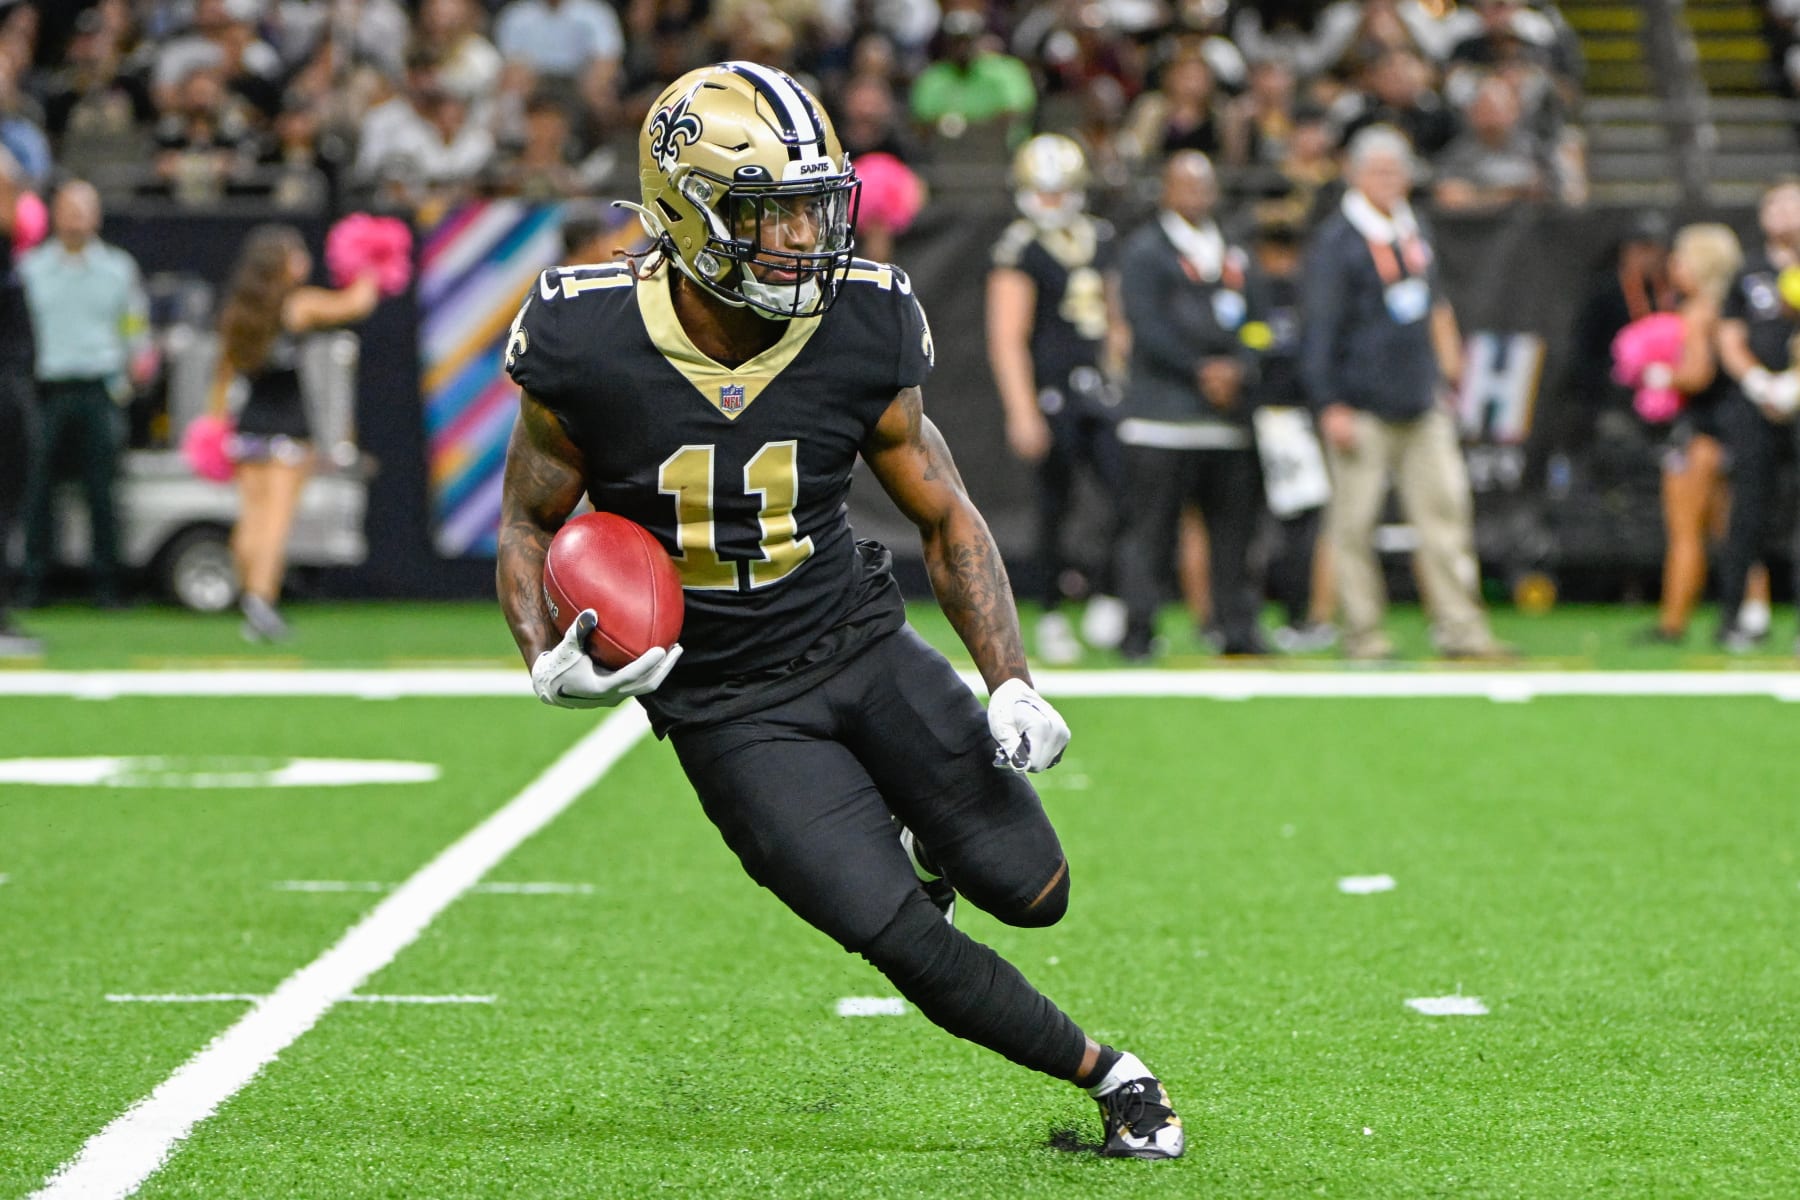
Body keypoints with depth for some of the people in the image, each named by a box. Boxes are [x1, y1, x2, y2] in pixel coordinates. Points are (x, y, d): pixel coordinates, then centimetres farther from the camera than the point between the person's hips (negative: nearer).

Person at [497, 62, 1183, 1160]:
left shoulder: (860, 339, -10)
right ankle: (1107, 1075, 11)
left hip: (863, 648, 3)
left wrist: (1012, 685, -9)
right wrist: (550, 667, -19)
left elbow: (949, 518, 2)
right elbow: (530, 523, 0)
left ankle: (919, 843, 35)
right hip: (728, 708, -3)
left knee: (1033, 893, -1)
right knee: (903, 938, -13)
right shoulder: (589, 349, -17)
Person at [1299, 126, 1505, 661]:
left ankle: (1459, 627, 4)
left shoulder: (1415, 232, 13)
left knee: (1446, 507, 2)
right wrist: (1330, 405, -14)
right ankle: (1363, 633, 3)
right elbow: (1321, 327, -9)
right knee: (1354, 521, -3)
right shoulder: (1337, 239, -7)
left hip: (1422, 405, 6)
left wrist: (1447, 364, 20)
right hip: (1362, 408, -6)